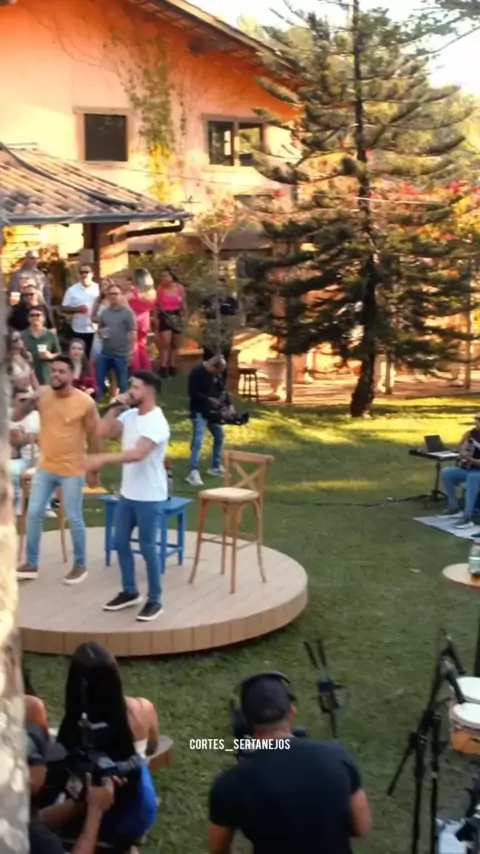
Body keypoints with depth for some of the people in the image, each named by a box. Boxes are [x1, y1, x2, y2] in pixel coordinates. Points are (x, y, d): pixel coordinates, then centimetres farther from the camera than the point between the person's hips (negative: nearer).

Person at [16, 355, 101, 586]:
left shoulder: (85, 403, -13)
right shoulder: (42, 395, -4)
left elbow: (94, 438, -6)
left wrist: (94, 471, -3)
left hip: (72, 471, -4)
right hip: (45, 468, 4)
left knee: (74, 518, 4)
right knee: (33, 514, 7)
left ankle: (80, 565, 22)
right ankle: (31, 564, 21)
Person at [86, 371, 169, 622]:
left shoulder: (157, 422, -19)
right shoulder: (129, 416, 6)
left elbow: (138, 453, -31)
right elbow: (102, 432, 1)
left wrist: (104, 459, -37)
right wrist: (115, 407, -5)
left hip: (149, 497, -8)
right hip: (127, 493, 8)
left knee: (147, 547, -1)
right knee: (121, 542, 14)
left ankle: (155, 600, 11)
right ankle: (129, 591, 29)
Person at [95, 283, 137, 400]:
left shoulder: (127, 312, -8)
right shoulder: (104, 312, 8)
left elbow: (132, 332, -10)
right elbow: (99, 328, 19)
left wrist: (131, 350, -14)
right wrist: (101, 332, -5)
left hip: (121, 354, -5)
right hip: (105, 353, 5)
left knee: (122, 382, 7)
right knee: (99, 380, 10)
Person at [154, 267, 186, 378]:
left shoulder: (180, 288, -1)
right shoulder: (160, 288, -6)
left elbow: (183, 303, 6)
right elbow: (157, 304, -1)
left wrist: (184, 316, 1)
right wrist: (156, 318, -4)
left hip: (176, 316, 3)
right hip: (164, 317, -3)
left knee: (174, 344, 11)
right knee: (166, 343, -13)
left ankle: (172, 366, 20)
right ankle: (163, 367, -12)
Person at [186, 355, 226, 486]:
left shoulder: (217, 373, 3)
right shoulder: (197, 372, -21)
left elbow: (221, 388, 15)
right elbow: (193, 393, -23)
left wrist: (222, 394, -7)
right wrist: (209, 399, -23)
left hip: (212, 411, 9)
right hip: (199, 412, -8)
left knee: (219, 436, 19)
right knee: (198, 441, -16)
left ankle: (216, 467, 34)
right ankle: (194, 473, -18)